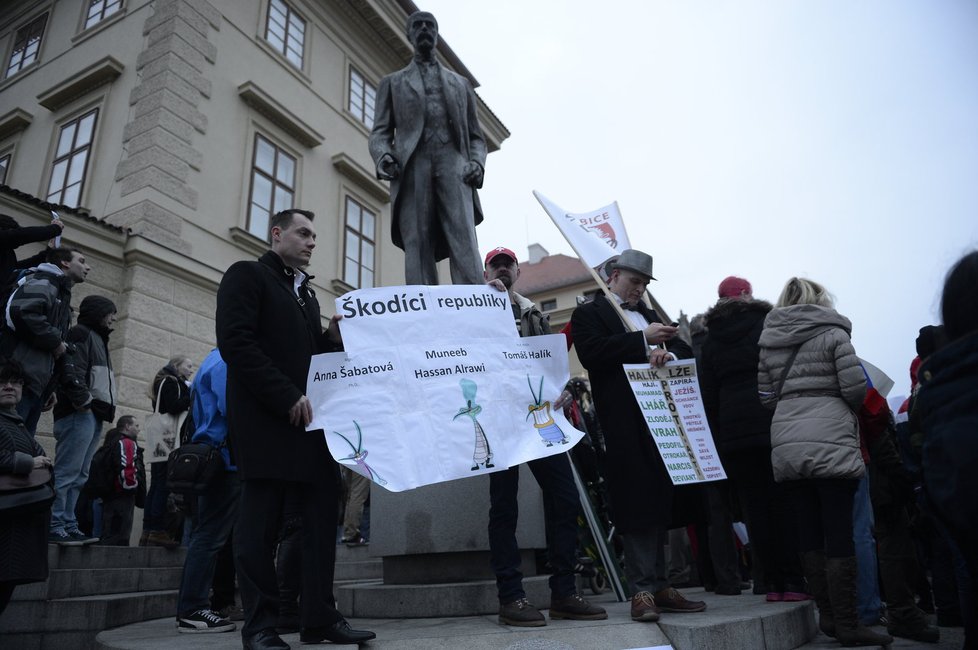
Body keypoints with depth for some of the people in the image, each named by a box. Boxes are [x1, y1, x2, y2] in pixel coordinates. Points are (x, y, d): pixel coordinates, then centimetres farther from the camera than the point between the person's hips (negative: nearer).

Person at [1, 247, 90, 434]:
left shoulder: (63, 295, 25)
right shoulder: (45, 282, -2)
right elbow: (22, 311, -25)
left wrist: (50, 387, 18)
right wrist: (55, 341, -13)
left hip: (36, 384, 10)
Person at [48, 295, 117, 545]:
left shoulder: (98, 339, 27)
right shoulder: (82, 334, -1)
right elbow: (71, 371, -16)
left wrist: (106, 407, 15)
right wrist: (84, 400, -19)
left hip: (94, 416, 10)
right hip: (80, 414, -10)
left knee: (78, 476, 8)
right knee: (67, 473, -10)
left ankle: (68, 527, 11)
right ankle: (55, 526, -8)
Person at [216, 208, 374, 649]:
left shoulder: (306, 293, 24)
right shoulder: (246, 275, 1)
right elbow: (236, 343, -12)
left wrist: (333, 339, 2)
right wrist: (288, 397, -18)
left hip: (309, 418, 7)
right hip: (266, 419, -7)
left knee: (322, 515, 4)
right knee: (261, 519, -1)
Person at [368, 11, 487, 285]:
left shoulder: (461, 83, 29)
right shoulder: (392, 82, 26)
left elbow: (476, 136, 22)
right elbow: (380, 132, 14)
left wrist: (476, 162, -1)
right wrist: (383, 156, -10)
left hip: (453, 164, 1)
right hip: (413, 166, 0)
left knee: (465, 247, -18)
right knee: (418, 249, -13)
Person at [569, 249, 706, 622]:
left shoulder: (648, 314, 26)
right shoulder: (588, 314, 5)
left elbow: (682, 347, 18)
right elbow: (591, 352, -13)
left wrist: (669, 353, -6)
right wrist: (643, 340, -13)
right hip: (624, 422, -6)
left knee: (660, 500, 8)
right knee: (635, 503, -6)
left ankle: (659, 585, 17)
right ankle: (642, 591, 2)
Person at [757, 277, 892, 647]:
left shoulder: (768, 342, 12)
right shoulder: (831, 333, 0)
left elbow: (766, 396, 9)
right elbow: (856, 387, -5)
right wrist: (846, 406, 14)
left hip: (786, 445, 5)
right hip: (830, 443, -4)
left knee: (808, 535, 9)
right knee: (839, 536, 0)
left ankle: (827, 615, 19)